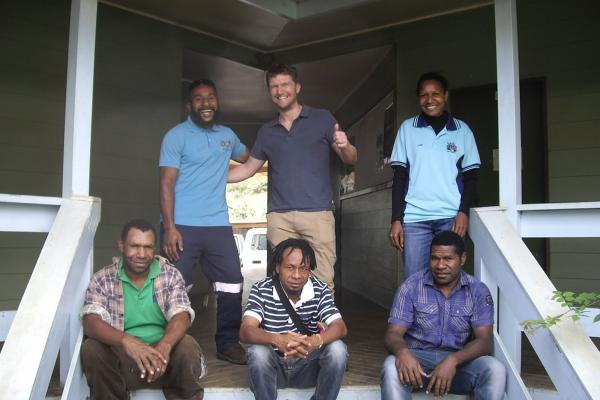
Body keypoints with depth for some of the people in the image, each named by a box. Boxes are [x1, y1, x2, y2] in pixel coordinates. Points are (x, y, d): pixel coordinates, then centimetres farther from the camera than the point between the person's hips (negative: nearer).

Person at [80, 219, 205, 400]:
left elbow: (181, 316, -11)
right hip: (121, 357, 1)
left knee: (187, 346, -29)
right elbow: (91, 322, -15)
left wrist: (165, 345, -34)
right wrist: (127, 341, -35)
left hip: (162, 353, 0)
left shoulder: (170, 275, 1)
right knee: (91, 349, -26)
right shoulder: (102, 280, -1)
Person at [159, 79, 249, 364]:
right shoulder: (176, 136, -1)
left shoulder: (227, 135, 15)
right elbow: (166, 184, -7)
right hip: (183, 226, -5)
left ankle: (228, 344, 17)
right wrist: (169, 228, -16)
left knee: (232, 284, 4)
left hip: (219, 225, 5)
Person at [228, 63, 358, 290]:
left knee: (323, 281, -9)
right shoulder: (267, 131, 19)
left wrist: (345, 146, -16)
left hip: (317, 213, -3)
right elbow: (248, 169, 25)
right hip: (279, 217, 3)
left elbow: (351, 160, 8)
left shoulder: (322, 119, 8)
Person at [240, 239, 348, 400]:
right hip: (273, 367, -1)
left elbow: (340, 328, -20)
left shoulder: (320, 290, -8)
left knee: (337, 348, -25)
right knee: (257, 352, -33)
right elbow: (245, 331, -25)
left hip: (308, 366, 2)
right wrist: (277, 340, -47)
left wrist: (315, 341, -44)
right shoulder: (261, 290, -13)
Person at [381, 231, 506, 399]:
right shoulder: (411, 286, -3)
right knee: (392, 367, -33)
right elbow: (393, 334, -7)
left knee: (495, 370, -28)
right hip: (418, 358, -1)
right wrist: (402, 351, -33)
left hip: (460, 360, 1)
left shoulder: (478, 291, -1)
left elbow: (484, 341, -9)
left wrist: (453, 360, -29)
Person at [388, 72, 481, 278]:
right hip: (414, 217, 0)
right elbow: (399, 177, 6)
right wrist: (396, 219, -1)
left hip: (451, 217, 0)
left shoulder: (462, 130, 9)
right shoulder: (407, 128, 8)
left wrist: (464, 211, -6)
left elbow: (470, 176, 10)